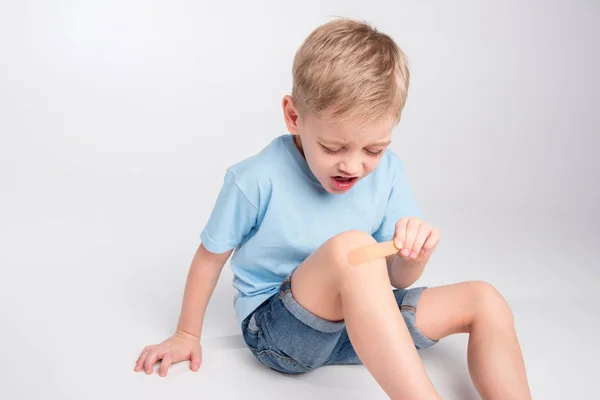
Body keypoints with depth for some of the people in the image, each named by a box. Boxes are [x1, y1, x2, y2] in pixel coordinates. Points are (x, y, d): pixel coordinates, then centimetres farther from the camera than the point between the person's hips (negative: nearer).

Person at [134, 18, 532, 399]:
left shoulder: (388, 173, -7)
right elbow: (211, 256, -5)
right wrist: (188, 335, 7)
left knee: (484, 300, -9)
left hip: (359, 324, 6)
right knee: (349, 247, -37)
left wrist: (416, 254, -25)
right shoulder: (256, 180, -20)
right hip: (277, 331, -5)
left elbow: (397, 279, -1)